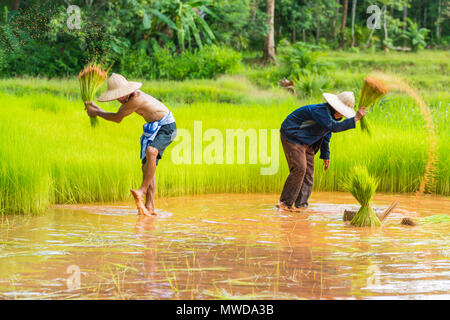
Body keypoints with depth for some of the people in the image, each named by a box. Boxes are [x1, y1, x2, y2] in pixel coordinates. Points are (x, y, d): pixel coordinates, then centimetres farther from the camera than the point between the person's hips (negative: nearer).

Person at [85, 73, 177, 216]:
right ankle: (149, 206, -2)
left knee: (151, 151, -36)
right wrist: (97, 108, 9)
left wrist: (96, 113, -7)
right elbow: (118, 118, 16)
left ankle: (143, 190, -33)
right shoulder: (127, 97, 2)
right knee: (147, 167, 1)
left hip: (166, 126, -10)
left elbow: (117, 118, -17)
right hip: (153, 128, 10)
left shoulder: (137, 98, -28)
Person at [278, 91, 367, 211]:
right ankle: (285, 203, -10)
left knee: (308, 171, 1)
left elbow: (326, 135, 15)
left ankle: (300, 205, 2)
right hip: (292, 137, -10)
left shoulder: (334, 116, 2)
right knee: (299, 168, -18)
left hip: (307, 143, 10)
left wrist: (325, 156, 18)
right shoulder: (320, 111, -28)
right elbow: (333, 127, -41)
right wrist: (355, 119, -43)